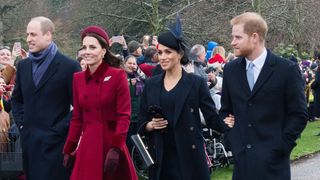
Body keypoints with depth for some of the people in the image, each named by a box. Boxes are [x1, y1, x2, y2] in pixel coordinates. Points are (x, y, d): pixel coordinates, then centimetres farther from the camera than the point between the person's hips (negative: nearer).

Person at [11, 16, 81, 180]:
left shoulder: (69, 66, -7)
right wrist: (21, 122, 10)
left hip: (55, 142, -6)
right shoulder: (23, 65, 13)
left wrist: (60, 129, -11)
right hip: (29, 140, 6)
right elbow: (16, 99, 24)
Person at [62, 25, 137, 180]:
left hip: (112, 143, -4)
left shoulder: (118, 75, -7)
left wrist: (116, 148, -17)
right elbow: (77, 118, 12)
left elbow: (124, 116, -9)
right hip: (87, 146, 4)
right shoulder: (78, 78, 7)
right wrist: (69, 150, 9)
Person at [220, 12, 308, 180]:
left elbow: (299, 114, -3)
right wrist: (232, 140, 5)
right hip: (241, 158, 4)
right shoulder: (231, 69, 7)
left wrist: (280, 146, -8)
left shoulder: (287, 69, -6)